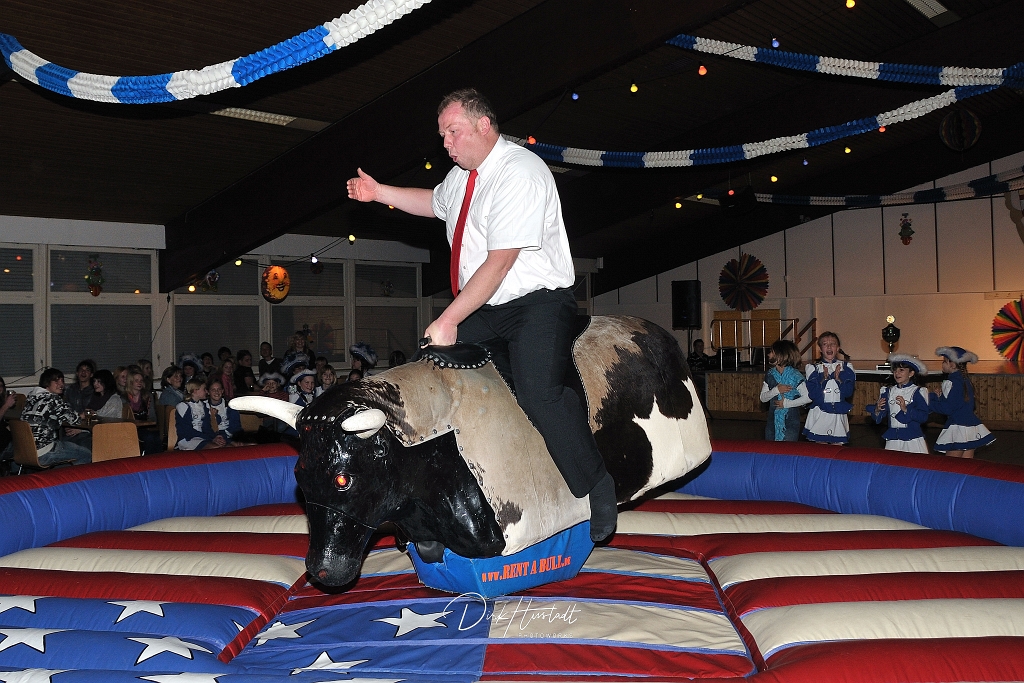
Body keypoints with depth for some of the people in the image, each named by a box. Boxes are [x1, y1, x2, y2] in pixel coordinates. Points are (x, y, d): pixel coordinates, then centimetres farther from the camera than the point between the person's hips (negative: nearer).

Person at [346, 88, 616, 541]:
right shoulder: (461, 175, 12)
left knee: (538, 392, -27)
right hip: (483, 307, 9)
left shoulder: (519, 174, -17)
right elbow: (435, 202, 37)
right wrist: (379, 192, 26)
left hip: (536, 301, -9)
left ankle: (596, 488, -8)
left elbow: (500, 263, -23)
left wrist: (449, 320, -23)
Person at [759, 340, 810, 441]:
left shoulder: (795, 376, -9)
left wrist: (787, 403, -16)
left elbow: (808, 398, -14)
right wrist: (776, 390, -14)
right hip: (773, 421, 5)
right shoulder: (770, 374, 7)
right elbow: (763, 398, 3)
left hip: (790, 422, -5)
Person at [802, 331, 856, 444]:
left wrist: (838, 379, -15)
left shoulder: (846, 368, 5)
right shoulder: (813, 368, 2)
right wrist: (823, 379, -16)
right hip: (819, 415, -1)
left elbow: (849, 393, -3)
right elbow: (812, 394, -8)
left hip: (838, 414, 1)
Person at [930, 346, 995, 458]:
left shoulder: (952, 382, -15)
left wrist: (929, 402, -7)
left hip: (958, 428, -9)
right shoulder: (966, 379, 12)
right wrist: (939, 397, 15)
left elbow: (947, 408, -18)